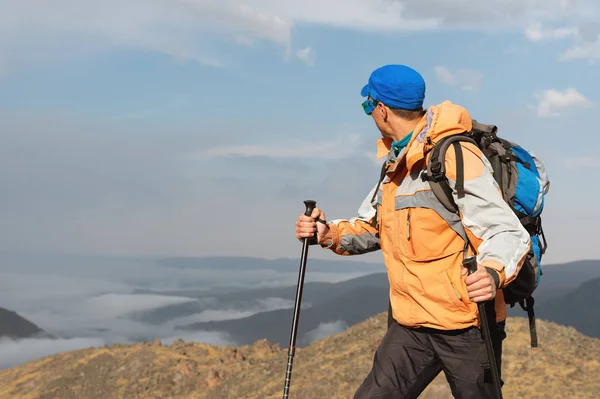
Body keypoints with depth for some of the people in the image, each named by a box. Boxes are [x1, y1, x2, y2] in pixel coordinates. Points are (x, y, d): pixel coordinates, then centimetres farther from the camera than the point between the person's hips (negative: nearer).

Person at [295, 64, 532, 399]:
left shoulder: (456, 158, -17)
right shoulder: (396, 163, 11)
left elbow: (508, 233, -20)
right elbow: (374, 227, 19)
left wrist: (492, 273, -41)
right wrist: (331, 234, -1)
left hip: (466, 322, -8)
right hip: (412, 324, 8)